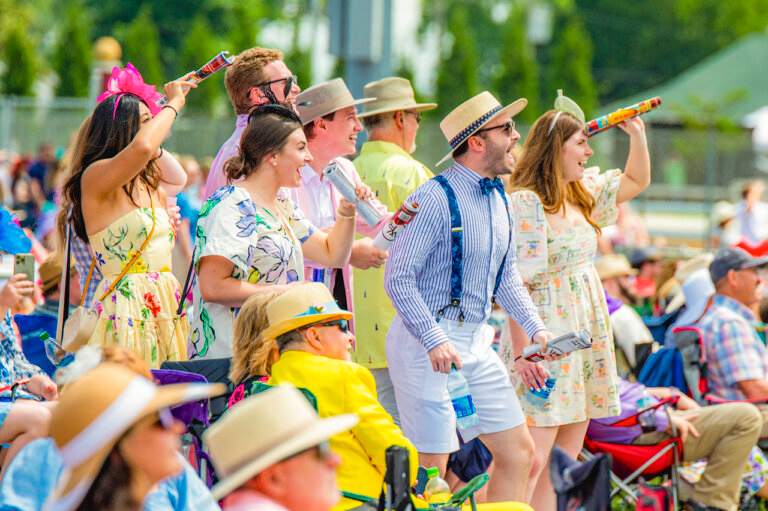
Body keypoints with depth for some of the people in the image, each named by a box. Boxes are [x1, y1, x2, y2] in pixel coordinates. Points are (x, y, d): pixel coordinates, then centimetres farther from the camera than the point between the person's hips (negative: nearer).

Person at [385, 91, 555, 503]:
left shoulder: (499, 199, 11)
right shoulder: (434, 199, -16)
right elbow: (398, 279, -19)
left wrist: (534, 328, 6)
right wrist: (434, 340, -27)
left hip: (476, 342, 9)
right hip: (427, 345, -8)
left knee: (518, 453, 8)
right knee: (432, 468, -6)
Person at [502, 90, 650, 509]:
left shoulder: (583, 193, 13)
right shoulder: (525, 203, -13)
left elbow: (636, 181, 31)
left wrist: (637, 136, 13)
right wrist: (522, 353, -23)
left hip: (585, 340, 9)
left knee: (564, 460, 8)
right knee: (531, 461, -14)